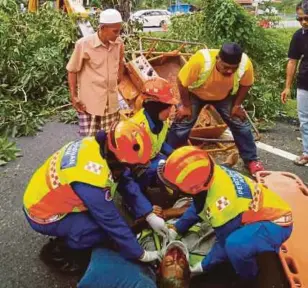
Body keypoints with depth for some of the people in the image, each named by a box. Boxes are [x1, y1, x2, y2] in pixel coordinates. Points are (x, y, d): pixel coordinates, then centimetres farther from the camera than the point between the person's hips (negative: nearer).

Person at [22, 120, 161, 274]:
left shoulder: (98, 144, -14)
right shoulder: (92, 180, -37)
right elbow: (113, 222, -26)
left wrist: (150, 215, -4)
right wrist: (140, 254, -12)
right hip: (43, 215, -8)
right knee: (106, 226, -17)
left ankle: (67, 238, 17)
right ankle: (55, 252, 3)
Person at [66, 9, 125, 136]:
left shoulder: (119, 43, -3)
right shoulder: (84, 44, -16)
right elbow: (72, 71, -7)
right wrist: (73, 96, -7)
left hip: (111, 102, 5)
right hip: (89, 103, -4)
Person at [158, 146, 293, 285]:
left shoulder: (220, 204, -36)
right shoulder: (209, 173, -10)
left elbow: (225, 243, -22)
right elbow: (198, 205, 9)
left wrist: (204, 265, -8)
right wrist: (175, 229, 6)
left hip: (275, 223, -9)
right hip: (265, 208, 9)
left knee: (235, 245, -34)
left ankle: (254, 282, -2)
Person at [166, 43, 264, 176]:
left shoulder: (246, 64, -33)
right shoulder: (200, 60, -42)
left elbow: (245, 85, -10)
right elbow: (182, 82, -26)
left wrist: (237, 105, -8)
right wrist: (186, 106, -18)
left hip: (225, 96, 2)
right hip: (195, 94, -2)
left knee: (240, 123, -1)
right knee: (182, 124, -6)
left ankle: (251, 160, 15)